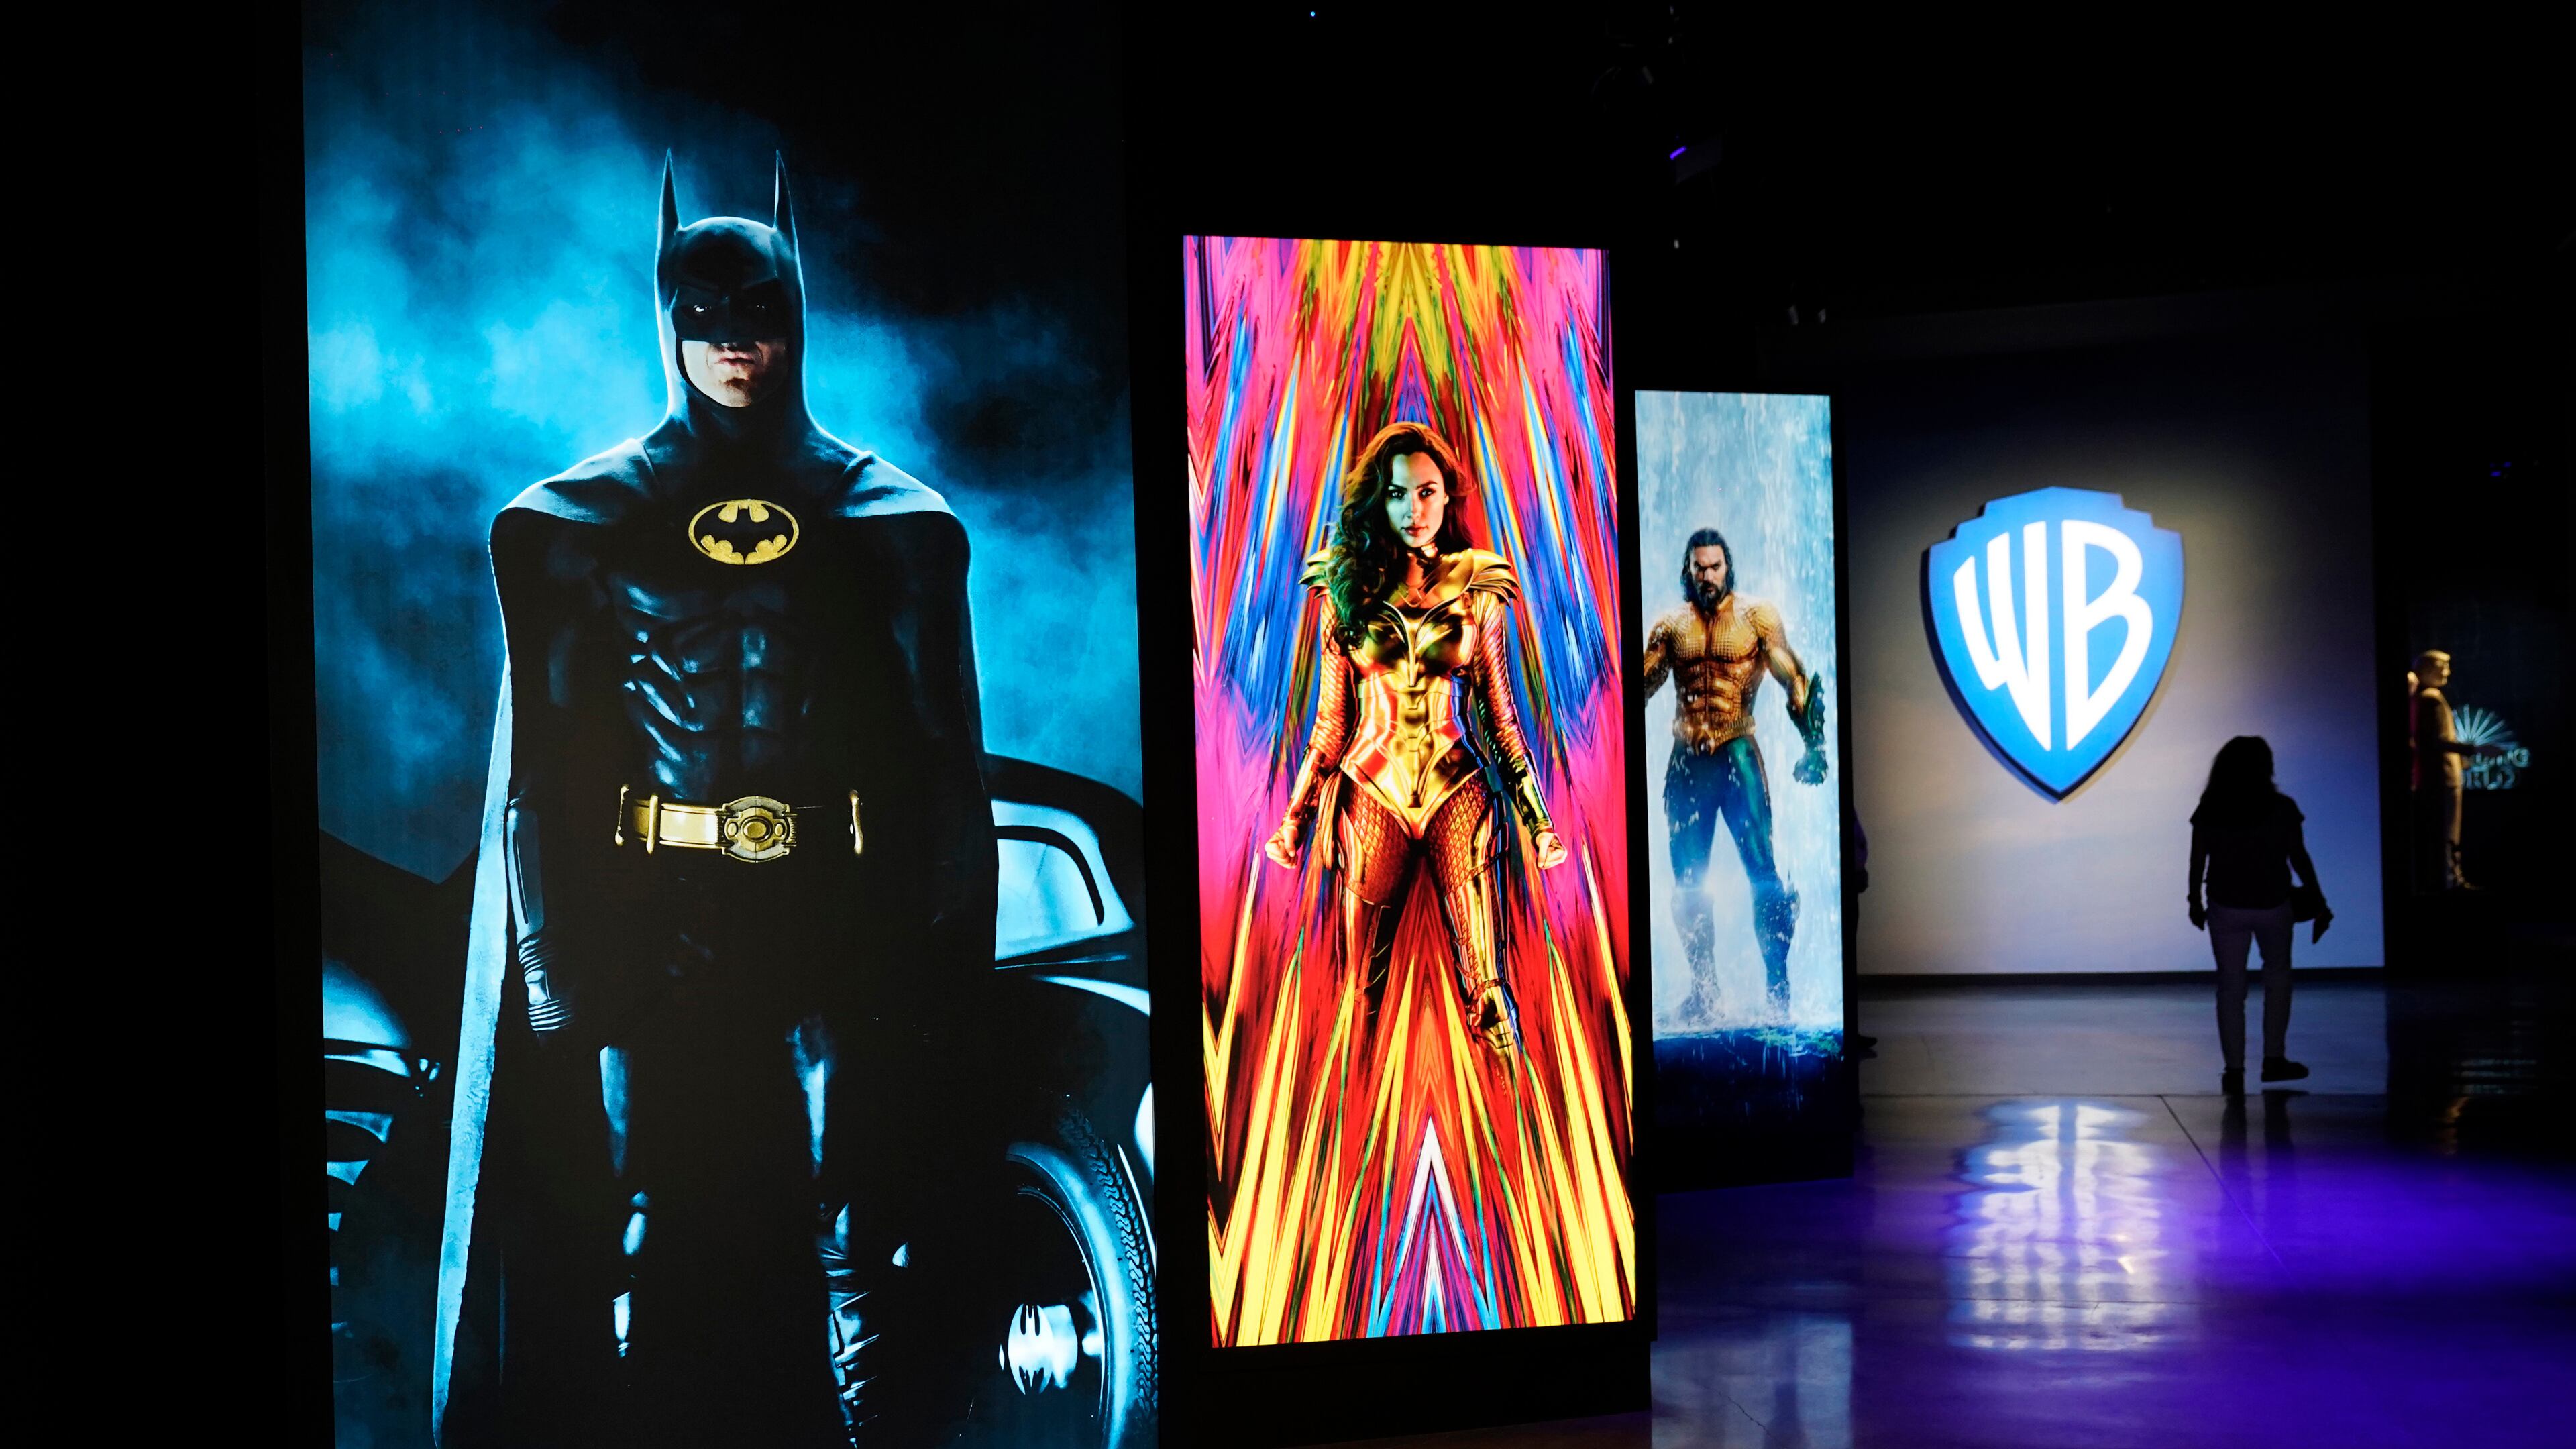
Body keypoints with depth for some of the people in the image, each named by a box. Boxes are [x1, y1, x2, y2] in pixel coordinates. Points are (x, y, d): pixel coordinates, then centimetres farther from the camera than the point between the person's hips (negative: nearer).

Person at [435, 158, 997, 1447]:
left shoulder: (890, 522, 8)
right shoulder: (579, 523, 7)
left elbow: (942, 762, 6)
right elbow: (547, 768, 3)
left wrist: (942, 968, -2)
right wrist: (564, 976, -6)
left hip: (845, 921, 1)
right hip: (659, 929, 0)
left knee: (867, 1244, 0)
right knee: (647, 1252, 1)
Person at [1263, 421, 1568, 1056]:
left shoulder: (1478, 591, 3)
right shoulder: (1349, 589, 4)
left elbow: (1502, 717, 6)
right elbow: (1332, 719, 8)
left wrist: (1538, 819, 4)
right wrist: (1294, 818, 6)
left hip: (1459, 795, -1)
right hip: (1372, 794, 1)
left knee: (1484, 985, -1)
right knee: (1364, 988, 7)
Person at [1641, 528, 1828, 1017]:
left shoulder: (1756, 617, 3)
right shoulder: (1670, 627, 11)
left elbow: (1795, 680, -2)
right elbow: (1640, 688, 14)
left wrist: (1814, 743, -13)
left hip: (1737, 755, -3)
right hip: (1686, 763, 3)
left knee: (1762, 869, -11)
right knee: (1688, 880, 5)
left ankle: (1778, 982, -6)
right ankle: (1703, 988, 14)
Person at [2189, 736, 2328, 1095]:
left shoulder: (2209, 812, -5)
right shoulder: (2282, 809, -8)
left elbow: (2197, 862, -1)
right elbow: (2300, 860, -5)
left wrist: (2195, 902, 14)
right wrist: (2320, 904, 4)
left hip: (2226, 909, 0)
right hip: (2272, 906, 0)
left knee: (2230, 986, 7)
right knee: (2277, 975, 20)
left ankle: (2234, 1070, 5)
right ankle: (2274, 1058, 18)